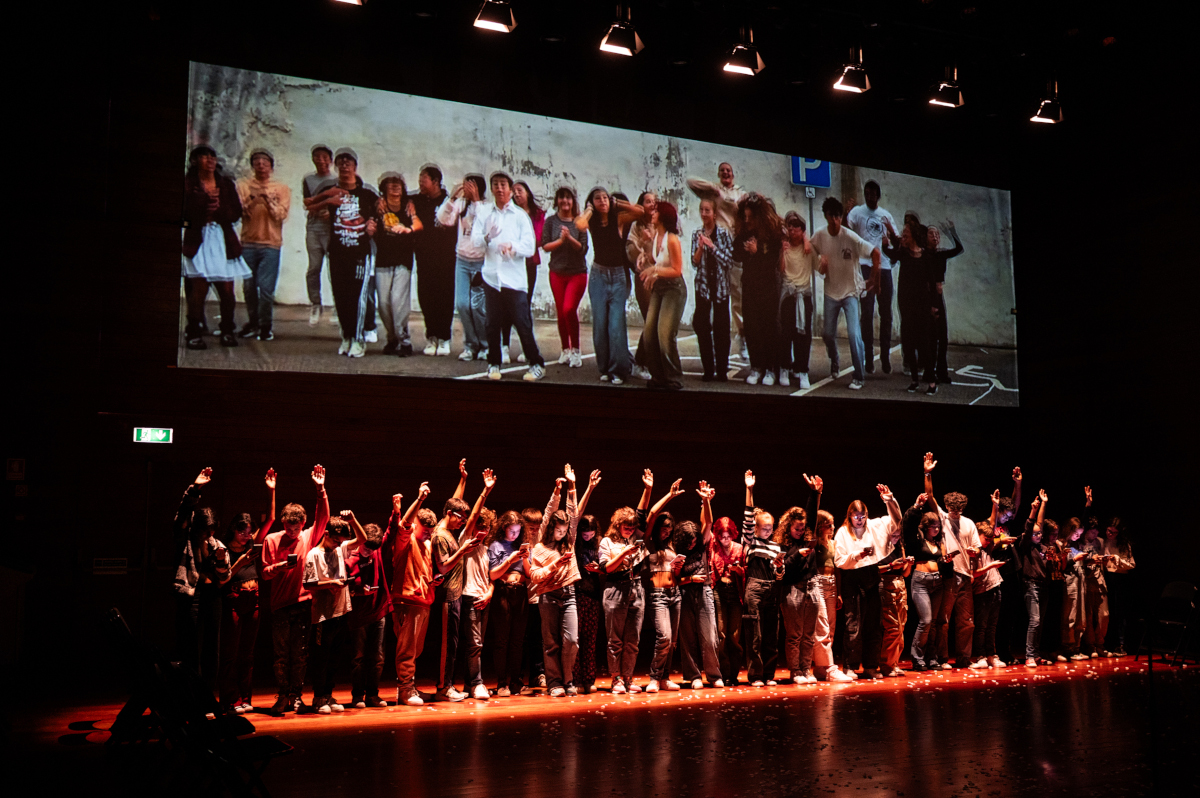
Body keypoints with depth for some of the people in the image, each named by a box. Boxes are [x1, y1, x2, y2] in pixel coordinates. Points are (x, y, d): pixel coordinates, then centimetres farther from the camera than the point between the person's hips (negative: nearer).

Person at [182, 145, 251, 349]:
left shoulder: (226, 184, 14)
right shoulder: (188, 183, 4)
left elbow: (236, 212, 6)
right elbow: (186, 212, -7)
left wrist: (217, 212, -10)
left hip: (224, 240, 3)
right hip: (198, 239, -3)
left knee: (227, 290, -1)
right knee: (199, 288, -9)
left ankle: (227, 332, 12)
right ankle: (194, 334, 0)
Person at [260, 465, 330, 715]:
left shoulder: (308, 537, 5)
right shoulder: (272, 540, 3)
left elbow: (323, 517, -5)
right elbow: (265, 573, 5)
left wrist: (321, 490, -15)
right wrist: (279, 566, -15)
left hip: (304, 603, 1)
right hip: (280, 604, -1)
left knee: (300, 654, 4)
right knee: (281, 654, 0)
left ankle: (296, 695, 13)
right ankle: (283, 697, 7)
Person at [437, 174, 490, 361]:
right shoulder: (461, 204, 6)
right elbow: (443, 219, -5)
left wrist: (476, 199, -23)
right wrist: (452, 197, -14)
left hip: (481, 261, -4)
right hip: (462, 260, 4)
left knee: (477, 305, -6)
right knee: (461, 304, 0)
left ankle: (485, 346, 11)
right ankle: (471, 345, 16)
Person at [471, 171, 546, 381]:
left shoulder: (520, 215, 4)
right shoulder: (484, 212, 9)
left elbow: (530, 247, -4)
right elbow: (474, 239, 0)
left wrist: (512, 245, -21)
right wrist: (486, 237, -20)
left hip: (515, 278, -2)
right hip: (491, 276, 2)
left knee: (523, 324, -4)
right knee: (493, 325, 8)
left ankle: (536, 365, 7)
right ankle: (493, 364, 22)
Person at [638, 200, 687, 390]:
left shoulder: (672, 239, -17)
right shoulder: (655, 235, 4)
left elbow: (676, 270, -15)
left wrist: (655, 270, -18)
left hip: (674, 289, -8)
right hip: (658, 288, 8)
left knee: (665, 335, -9)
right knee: (649, 333, 3)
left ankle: (673, 379, 5)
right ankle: (658, 377, 14)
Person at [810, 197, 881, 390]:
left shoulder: (850, 237, -18)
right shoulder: (819, 236, -6)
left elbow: (875, 253, -16)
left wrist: (873, 279, -12)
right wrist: (821, 266, -7)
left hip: (851, 291, -4)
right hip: (831, 291, 4)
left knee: (854, 333, -14)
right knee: (828, 333, 8)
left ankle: (858, 377, -3)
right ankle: (834, 365, 36)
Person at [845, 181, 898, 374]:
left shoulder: (886, 215, 16)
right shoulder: (857, 211, 3)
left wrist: (891, 229, -5)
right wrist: (845, 213, -32)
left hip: (884, 266, 4)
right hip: (865, 265, -4)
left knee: (886, 314, 6)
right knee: (867, 313, -6)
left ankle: (886, 357, 14)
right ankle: (869, 358, -1)